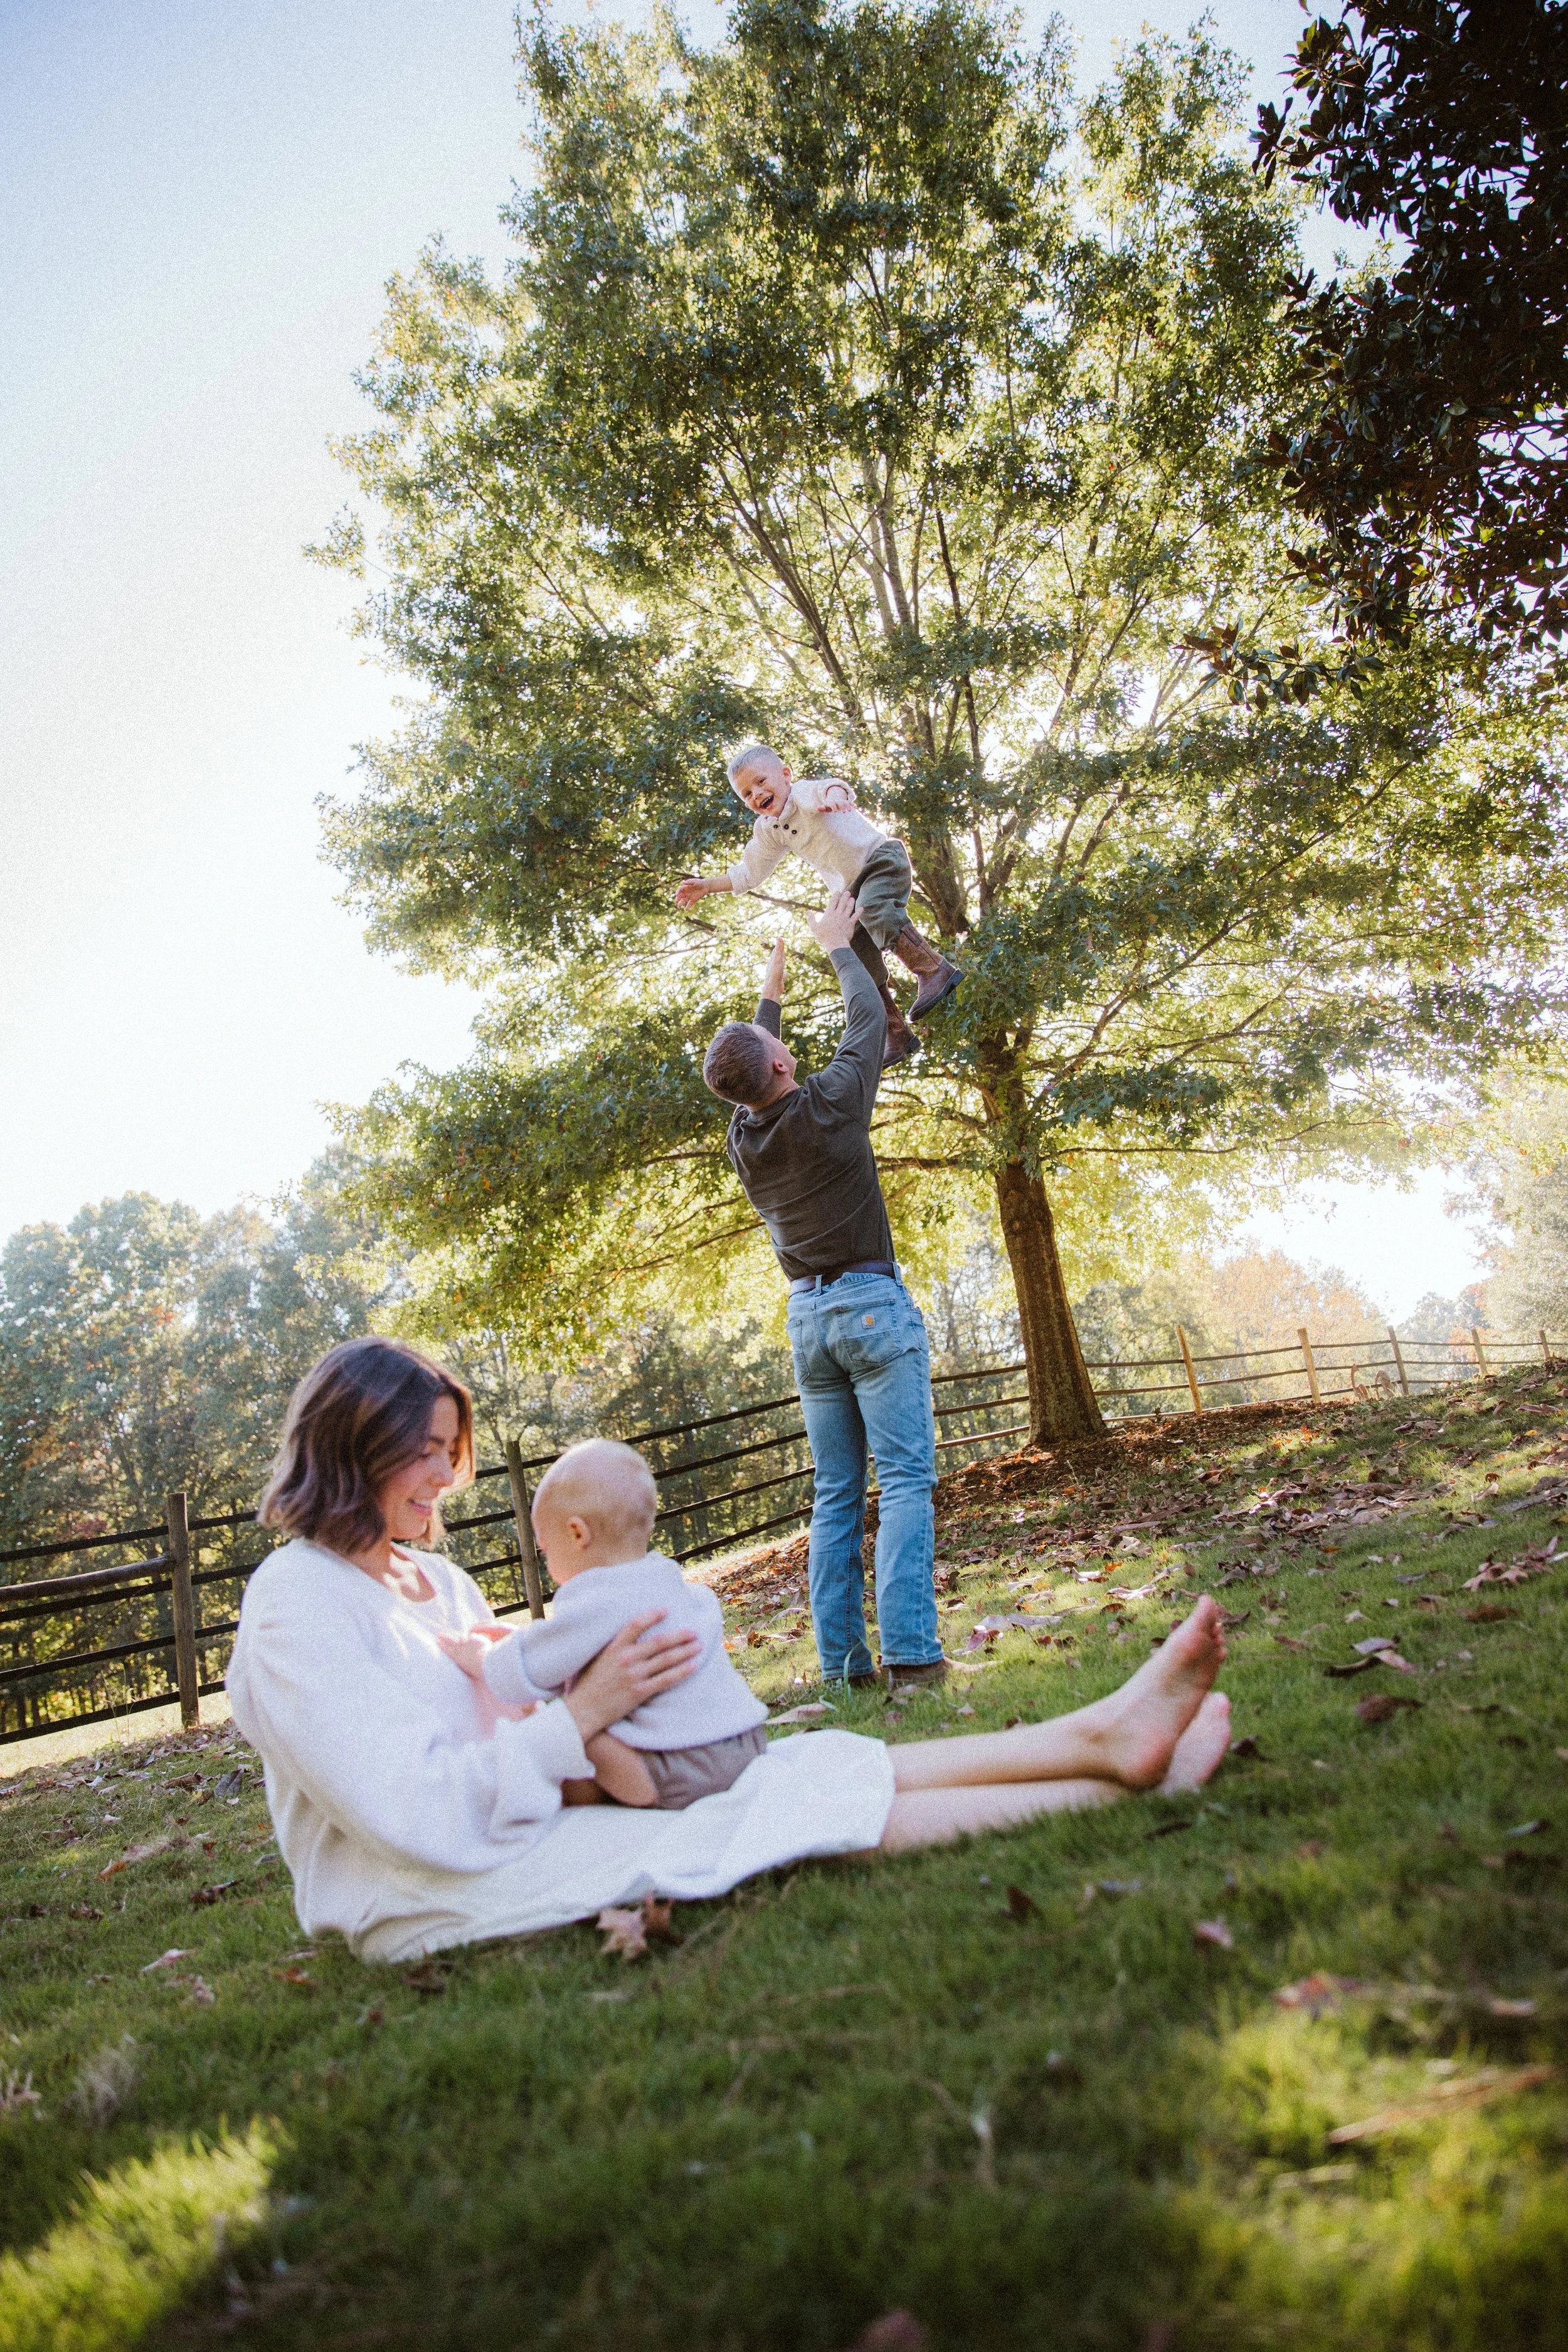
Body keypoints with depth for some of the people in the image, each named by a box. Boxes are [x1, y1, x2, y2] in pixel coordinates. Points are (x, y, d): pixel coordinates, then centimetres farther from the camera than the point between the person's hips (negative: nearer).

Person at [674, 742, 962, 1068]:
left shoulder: (803, 792, -17)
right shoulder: (768, 832, 6)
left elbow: (828, 786, -42)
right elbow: (748, 874, 19)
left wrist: (833, 795, -66)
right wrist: (707, 885, 9)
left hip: (881, 859, -8)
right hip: (851, 891, 8)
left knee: (874, 910, -39)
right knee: (862, 968, 6)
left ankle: (936, 969, -31)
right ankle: (898, 1037, 17)